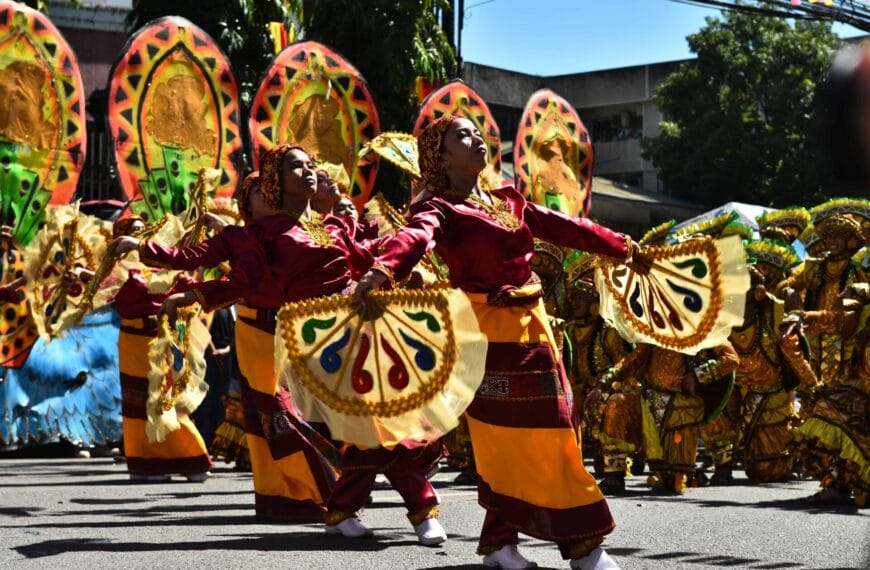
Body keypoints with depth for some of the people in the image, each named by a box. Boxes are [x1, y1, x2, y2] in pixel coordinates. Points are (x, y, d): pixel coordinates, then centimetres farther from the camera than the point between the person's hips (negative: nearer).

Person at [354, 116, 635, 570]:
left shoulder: (509, 201, 15)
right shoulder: (440, 208, -8)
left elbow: (564, 227, 19)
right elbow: (414, 239, -29)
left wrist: (623, 248, 19)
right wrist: (382, 272, -49)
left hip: (531, 324, 7)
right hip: (488, 330, -7)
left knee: (547, 432, 10)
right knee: (505, 437, -5)